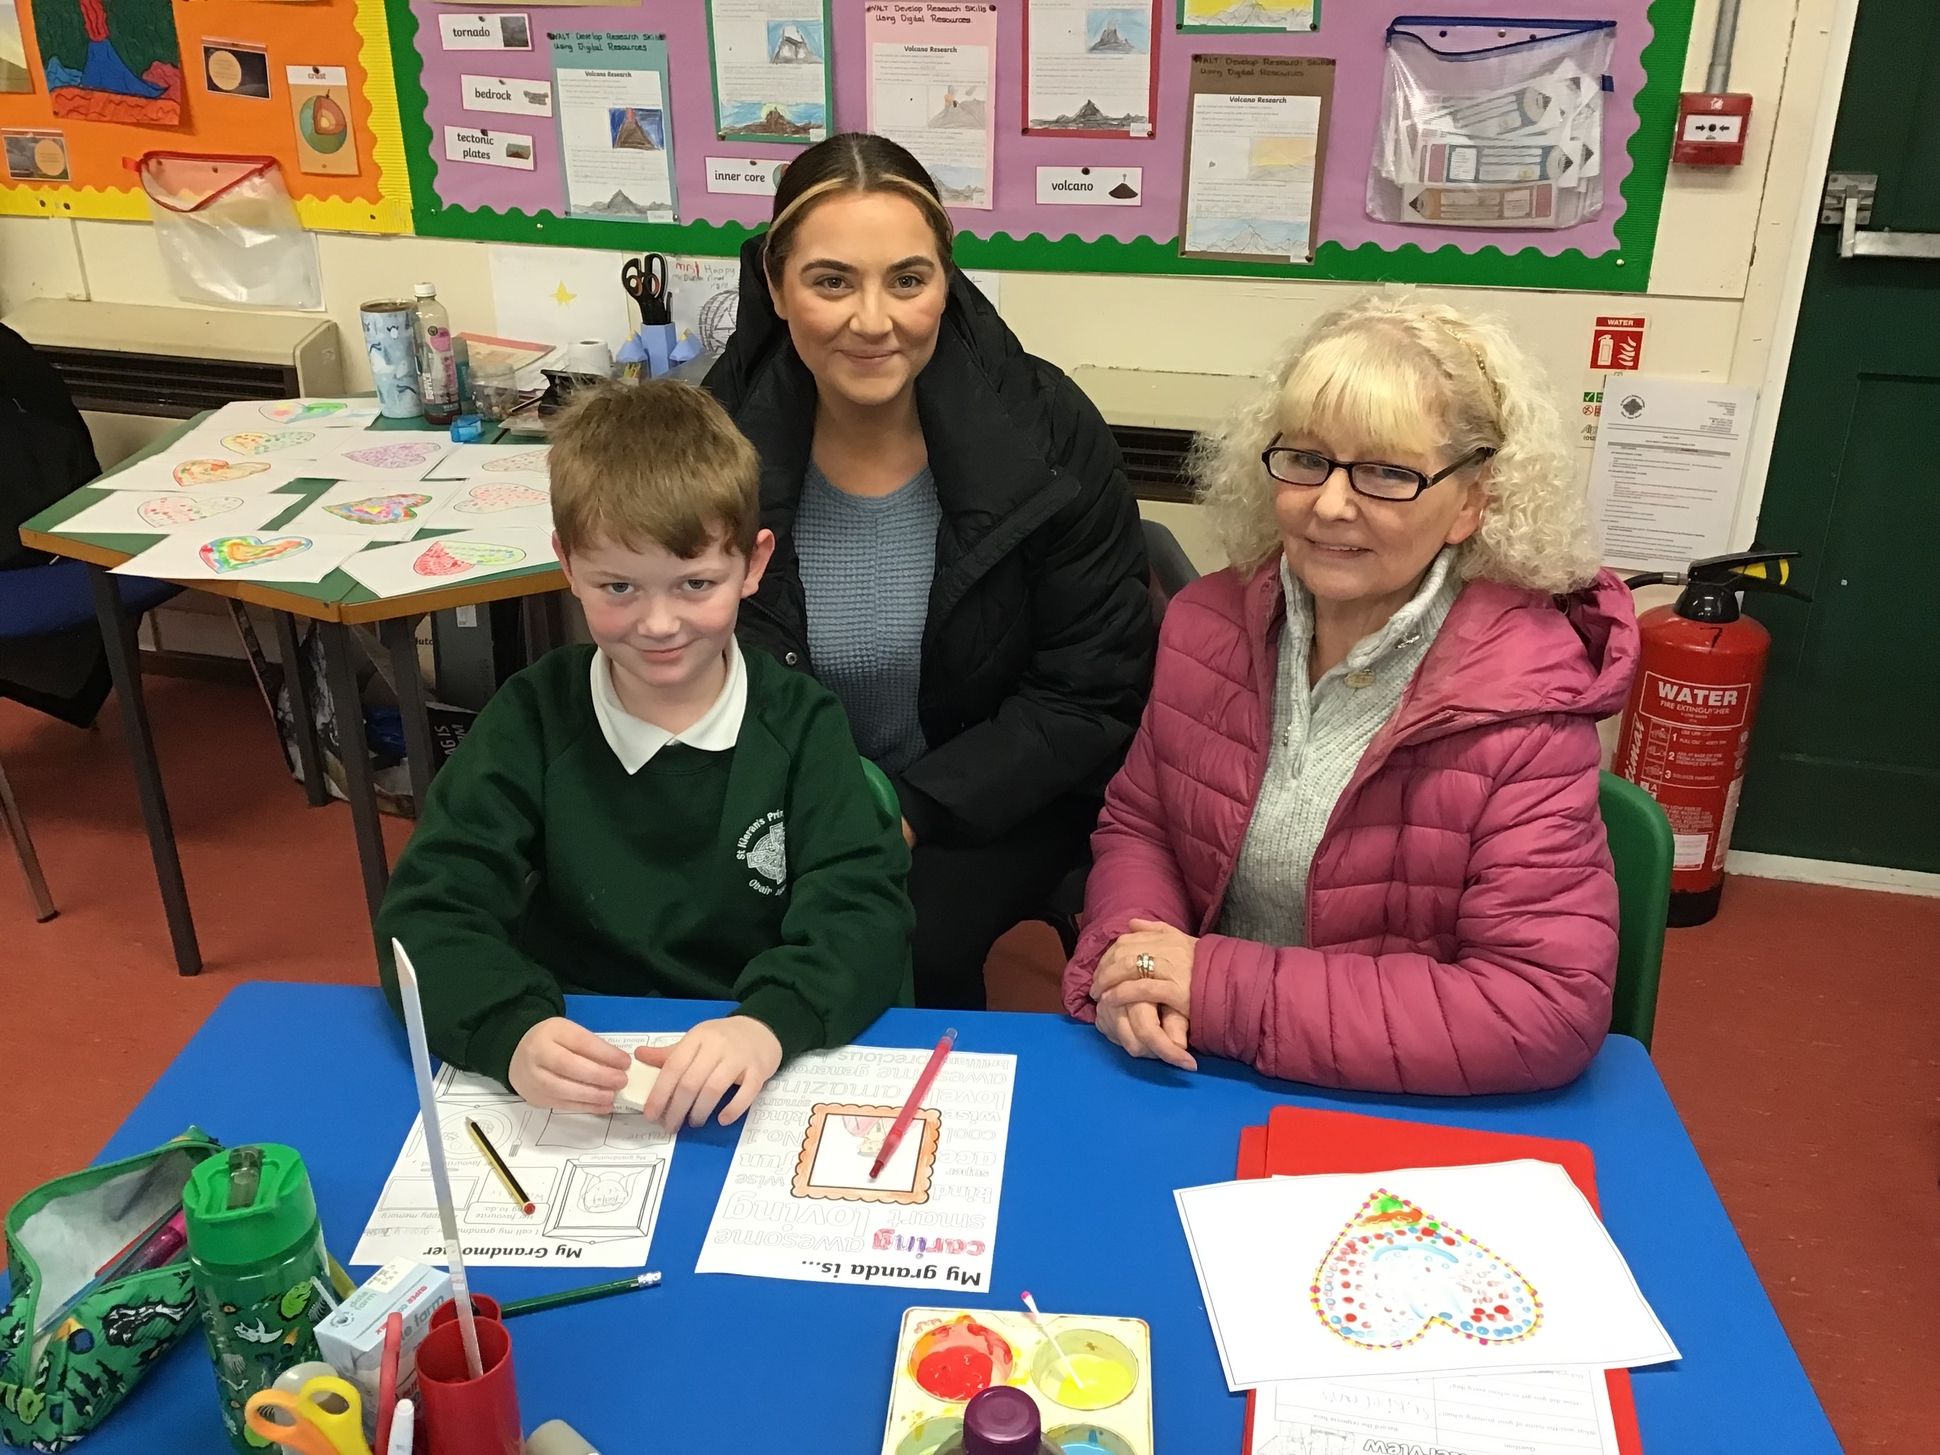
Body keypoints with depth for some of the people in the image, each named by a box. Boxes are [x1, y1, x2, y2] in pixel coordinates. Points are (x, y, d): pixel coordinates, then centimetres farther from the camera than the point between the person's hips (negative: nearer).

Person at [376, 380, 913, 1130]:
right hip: (573, 1093, 0)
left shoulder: (801, 725, -2)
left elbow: (864, 913, -11)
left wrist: (769, 1024, -30)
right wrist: (513, 1033, -27)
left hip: (761, 1092, 1)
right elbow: (428, 915, -8)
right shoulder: (532, 720, -2)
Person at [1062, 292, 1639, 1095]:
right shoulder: (1206, 623, -2)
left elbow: (1545, 1013, -20)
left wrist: (1228, 991, -22)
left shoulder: (1525, 702, -16)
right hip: (1187, 1083, 3)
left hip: (1398, 1117, -3)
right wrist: (1133, 960, -14)